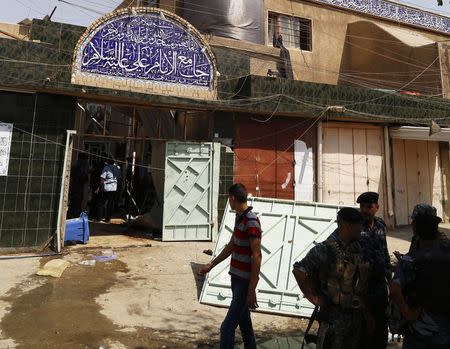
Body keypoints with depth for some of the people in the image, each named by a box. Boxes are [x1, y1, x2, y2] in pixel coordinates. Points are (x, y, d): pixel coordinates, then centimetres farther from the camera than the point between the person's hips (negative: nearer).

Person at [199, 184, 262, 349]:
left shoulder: (251, 222, -20)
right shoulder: (239, 217, 9)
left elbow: (256, 257, -21)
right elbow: (231, 246, 19)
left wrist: (252, 290, -20)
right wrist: (211, 265, 24)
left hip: (245, 282, -9)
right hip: (237, 278, 9)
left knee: (228, 327, -4)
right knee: (244, 321, 21)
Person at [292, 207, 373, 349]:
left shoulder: (358, 248, 2)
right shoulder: (326, 249, -21)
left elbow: (362, 285, 10)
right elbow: (298, 271, -27)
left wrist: (367, 313, 13)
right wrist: (313, 297, -17)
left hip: (357, 316, 7)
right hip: (334, 317, -7)